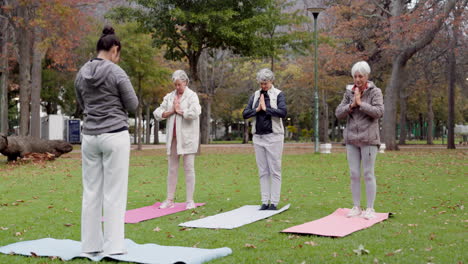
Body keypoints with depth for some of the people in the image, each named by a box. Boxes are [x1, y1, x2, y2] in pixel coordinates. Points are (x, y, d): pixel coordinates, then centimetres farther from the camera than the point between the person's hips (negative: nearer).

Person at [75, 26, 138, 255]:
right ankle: (113, 245, 1)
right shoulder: (116, 72, -11)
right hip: (115, 136, -5)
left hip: (90, 137, 6)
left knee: (91, 191, 9)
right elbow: (133, 105, -4)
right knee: (114, 192, -1)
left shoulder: (82, 73, 7)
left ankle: (90, 244, 14)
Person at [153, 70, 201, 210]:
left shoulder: (192, 96, -2)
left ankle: (190, 200, 2)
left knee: (189, 168, -2)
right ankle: (169, 200, 12)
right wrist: (171, 111, -5)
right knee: (172, 168, 7)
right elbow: (157, 113, 8)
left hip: (187, 136, -5)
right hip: (172, 136, 5)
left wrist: (180, 110, -6)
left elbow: (194, 114, -18)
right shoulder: (169, 97, 13)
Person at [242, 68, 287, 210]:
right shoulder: (255, 95, 12)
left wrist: (266, 108, -14)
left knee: (275, 171, -3)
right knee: (263, 171, 7)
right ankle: (265, 201, 11)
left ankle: (274, 202, 0)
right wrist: (257, 109, -10)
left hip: (273, 136, -5)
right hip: (258, 137, 5)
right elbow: (245, 114, 5)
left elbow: (283, 112, -17)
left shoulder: (278, 95, -2)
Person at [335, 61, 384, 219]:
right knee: (354, 174, 5)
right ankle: (356, 207, 14)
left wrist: (361, 103, -17)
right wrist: (352, 105, -12)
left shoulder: (375, 92, -3)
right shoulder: (349, 93, 8)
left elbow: (379, 112, -16)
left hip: (368, 139, -4)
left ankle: (370, 209, 4)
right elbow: (339, 114, 3)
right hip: (351, 138, 4)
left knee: (368, 174, -3)